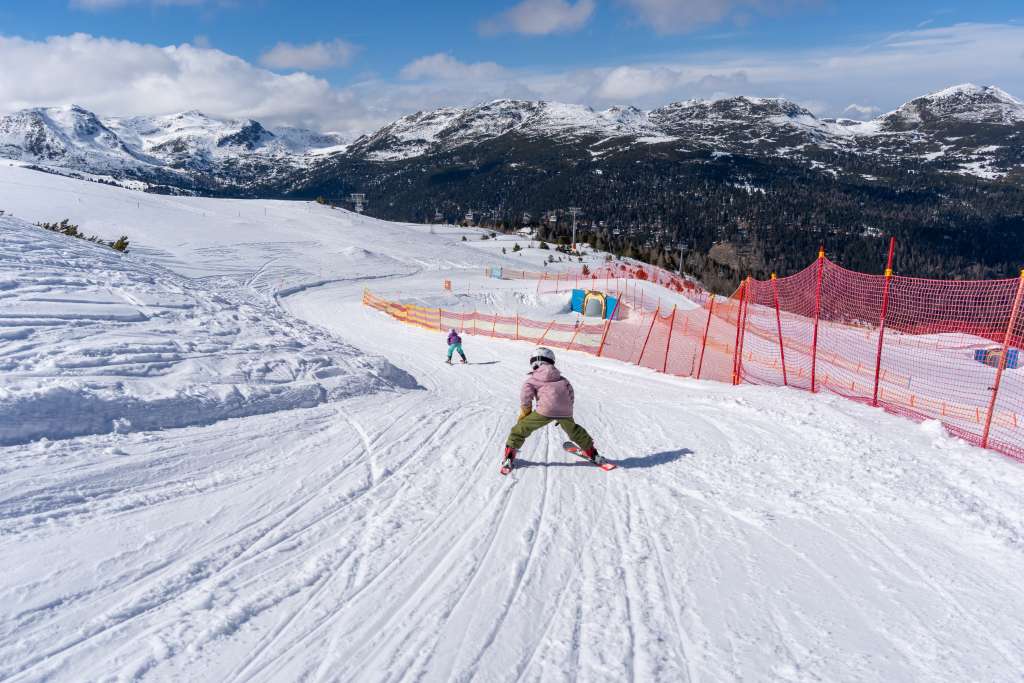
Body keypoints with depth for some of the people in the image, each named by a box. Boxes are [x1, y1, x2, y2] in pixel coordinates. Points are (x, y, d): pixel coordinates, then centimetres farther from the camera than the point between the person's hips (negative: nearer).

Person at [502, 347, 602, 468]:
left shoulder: (532, 378, 14)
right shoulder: (561, 378, 27)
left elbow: (525, 395, -1)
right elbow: (571, 394, 23)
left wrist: (524, 413, 8)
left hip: (546, 409, -4)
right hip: (565, 410, 5)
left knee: (521, 428, 9)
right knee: (573, 430, 31)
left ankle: (509, 455, 3)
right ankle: (592, 453, 39)